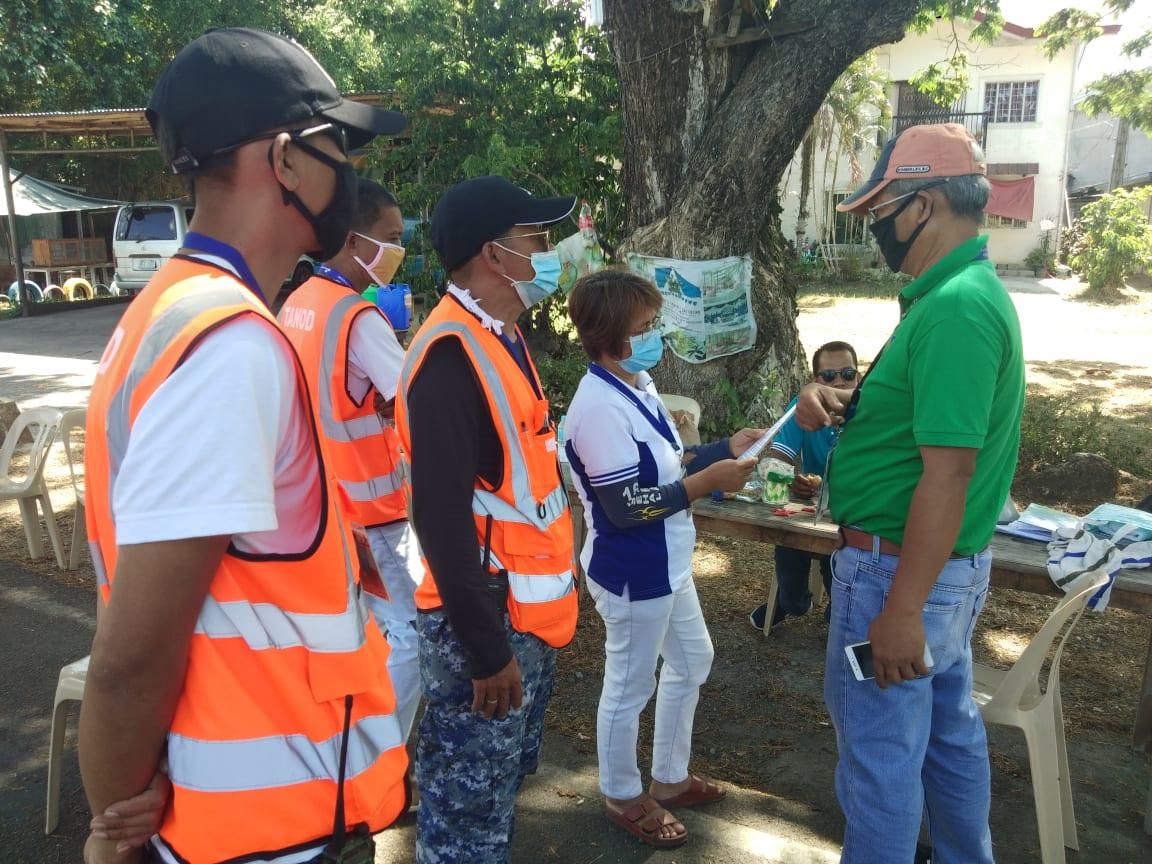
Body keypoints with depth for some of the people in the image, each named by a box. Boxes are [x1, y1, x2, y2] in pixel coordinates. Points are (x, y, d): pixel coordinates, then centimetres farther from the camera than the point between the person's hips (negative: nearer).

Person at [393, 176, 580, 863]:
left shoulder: (503, 338, 10)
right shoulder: (452, 353, -21)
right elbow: (441, 515, -25)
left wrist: (557, 592, 17)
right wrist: (486, 650, -21)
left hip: (526, 613, 9)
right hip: (484, 622, -9)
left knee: (504, 789, 24)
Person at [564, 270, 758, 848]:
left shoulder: (638, 383, 3)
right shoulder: (600, 407, -27)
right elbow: (625, 505, -27)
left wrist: (725, 449, 3)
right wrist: (709, 481, -23)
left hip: (665, 566, 10)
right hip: (633, 576, -10)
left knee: (691, 661, 25)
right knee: (630, 687, 10)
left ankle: (670, 778, 45)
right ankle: (623, 797, 35)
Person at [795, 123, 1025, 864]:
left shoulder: (956, 309, -23)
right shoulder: (968, 292, 10)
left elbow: (947, 473, -27)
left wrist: (901, 609, -25)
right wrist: (839, 402, 1)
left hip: (900, 568, -10)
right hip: (948, 564, 10)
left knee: (879, 746, 5)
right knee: (948, 731, 23)